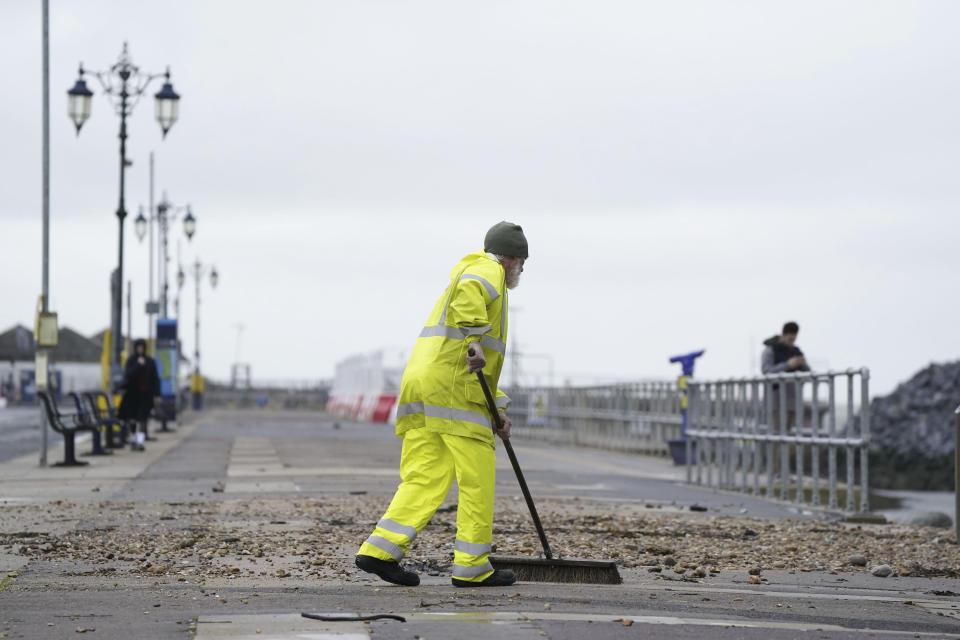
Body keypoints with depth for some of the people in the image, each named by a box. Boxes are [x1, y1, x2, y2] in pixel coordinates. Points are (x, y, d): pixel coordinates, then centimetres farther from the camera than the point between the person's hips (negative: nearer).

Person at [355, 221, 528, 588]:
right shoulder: (488, 271, 5)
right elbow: (469, 288, -24)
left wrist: (498, 408, 29)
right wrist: (474, 340, -28)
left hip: (421, 384, 9)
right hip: (453, 386, -9)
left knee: (425, 476, 4)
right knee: (477, 477, -2)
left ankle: (380, 550, -7)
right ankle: (471, 567, 0)